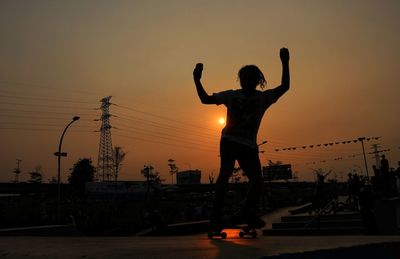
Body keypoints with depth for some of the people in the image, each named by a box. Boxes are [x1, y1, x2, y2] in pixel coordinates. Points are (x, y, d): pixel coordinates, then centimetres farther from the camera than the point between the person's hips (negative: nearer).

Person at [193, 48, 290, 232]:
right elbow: (205, 99, 6)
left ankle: (247, 213, 24)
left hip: (249, 145, 2)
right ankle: (216, 216, -10)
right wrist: (197, 80, -5)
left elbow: (284, 87, -1)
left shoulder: (263, 97, 8)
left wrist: (285, 63, -9)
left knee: (257, 182, -1)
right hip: (229, 141, -2)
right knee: (225, 173, -17)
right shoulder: (232, 95, 7)